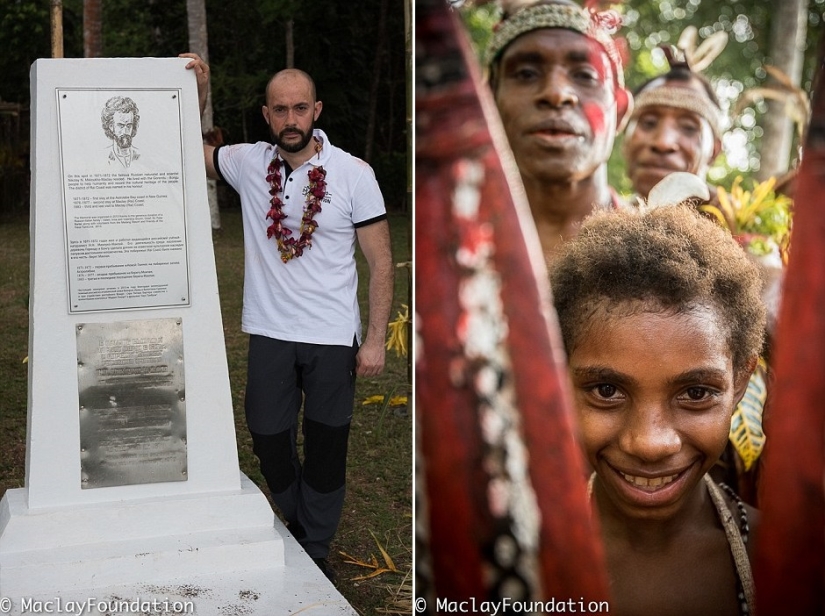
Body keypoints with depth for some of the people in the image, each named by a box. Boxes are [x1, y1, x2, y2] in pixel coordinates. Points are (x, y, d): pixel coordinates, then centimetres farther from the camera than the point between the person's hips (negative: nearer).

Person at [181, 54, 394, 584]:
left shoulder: (354, 174, -7)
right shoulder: (247, 163, 0)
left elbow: (381, 261, -5)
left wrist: (376, 339, -9)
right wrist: (196, 91, -4)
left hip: (334, 339, -2)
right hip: (269, 335, 3)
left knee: (326, 447, 9)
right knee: (269, 440, 11)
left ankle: (316, 551, 28)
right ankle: (297, 530, 37)